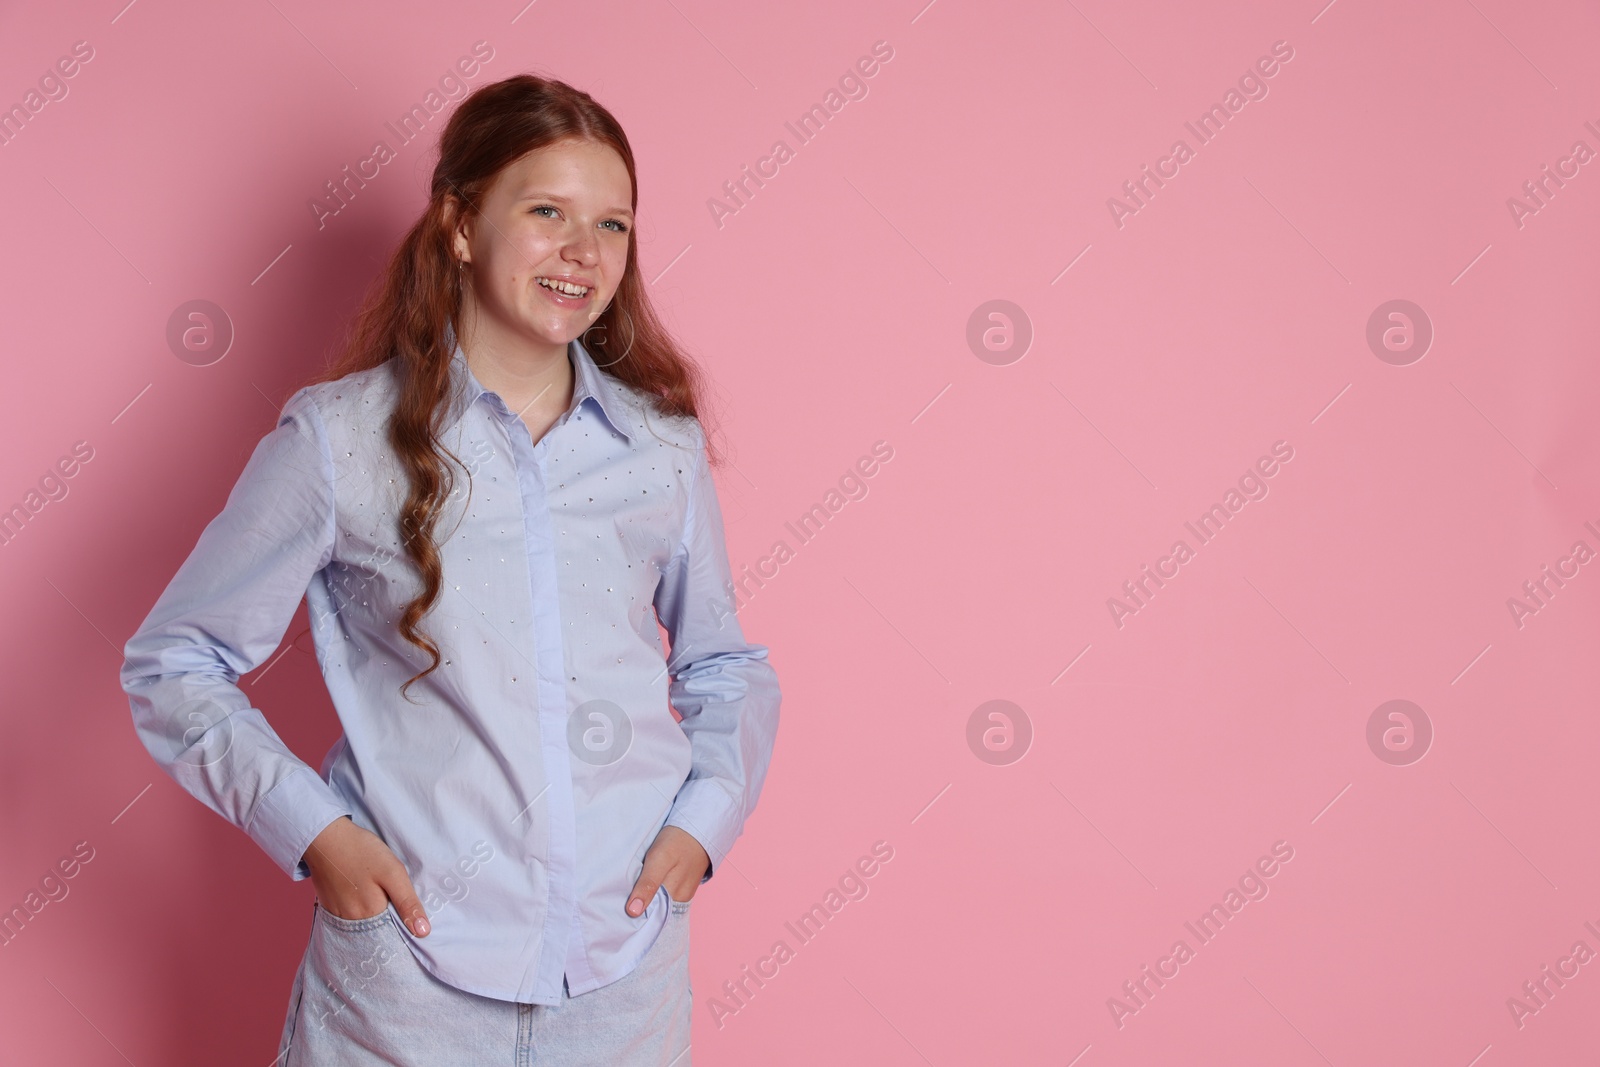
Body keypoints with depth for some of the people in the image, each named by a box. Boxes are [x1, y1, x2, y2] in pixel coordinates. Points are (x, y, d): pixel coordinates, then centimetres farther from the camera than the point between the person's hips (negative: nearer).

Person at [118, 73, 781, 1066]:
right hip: (410, 975, -2)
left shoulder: (665, 443, 2)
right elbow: (173, 663, 0)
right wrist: (312, 831, -10)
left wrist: (705, 818, -2)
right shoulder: (340, 438, -6)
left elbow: (727, 669, 15)